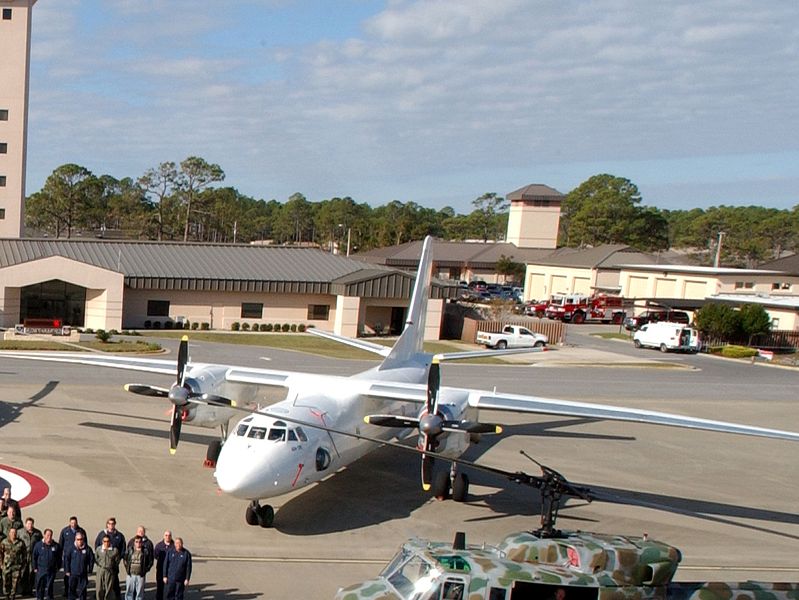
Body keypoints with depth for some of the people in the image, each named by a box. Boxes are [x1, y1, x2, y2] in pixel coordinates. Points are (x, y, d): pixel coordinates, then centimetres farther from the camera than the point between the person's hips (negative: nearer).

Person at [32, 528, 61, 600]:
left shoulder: (56, 546, -1)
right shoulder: (38, 545, -2)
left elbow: (59, 557, 7)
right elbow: (34, 557, 4)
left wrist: (58, 567, 5)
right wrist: (35, 568, 2)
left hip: (51, 570, 0)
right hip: (41, 570, 0)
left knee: (49, 586, 4)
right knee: (40, 586, 7)